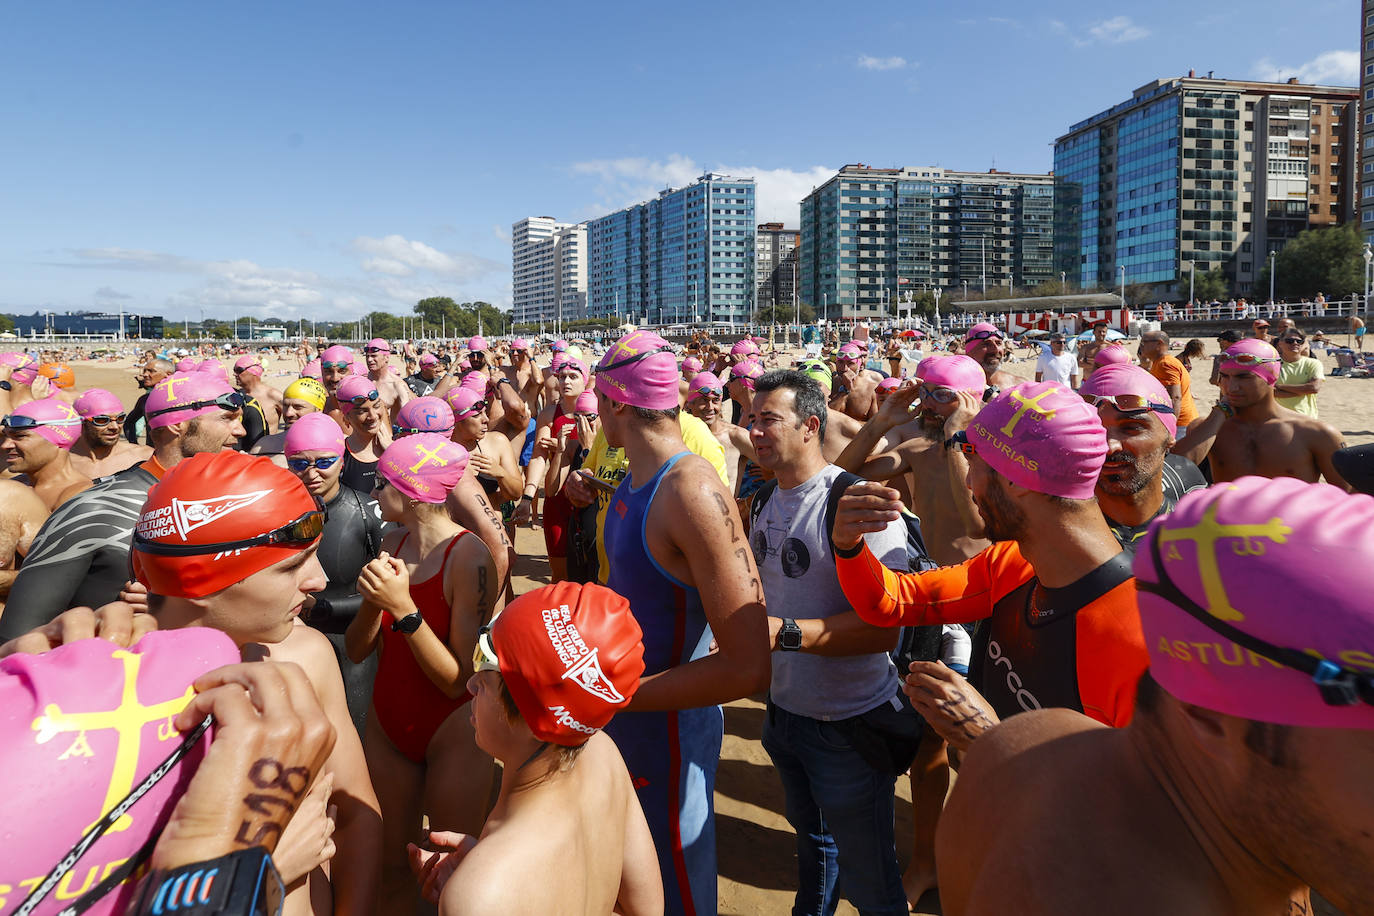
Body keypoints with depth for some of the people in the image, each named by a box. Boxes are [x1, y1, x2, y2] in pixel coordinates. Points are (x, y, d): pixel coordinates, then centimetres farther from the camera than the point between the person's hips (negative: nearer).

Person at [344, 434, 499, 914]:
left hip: (451, 734, -6)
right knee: (391, 867, 17)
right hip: (387, 725, 6)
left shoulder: (468, 555, -21)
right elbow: (357, 651, 0)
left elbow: (458, 679, -23)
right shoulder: (393, 544, -1)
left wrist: (403, 606, -30)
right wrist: (373, 600, -18)